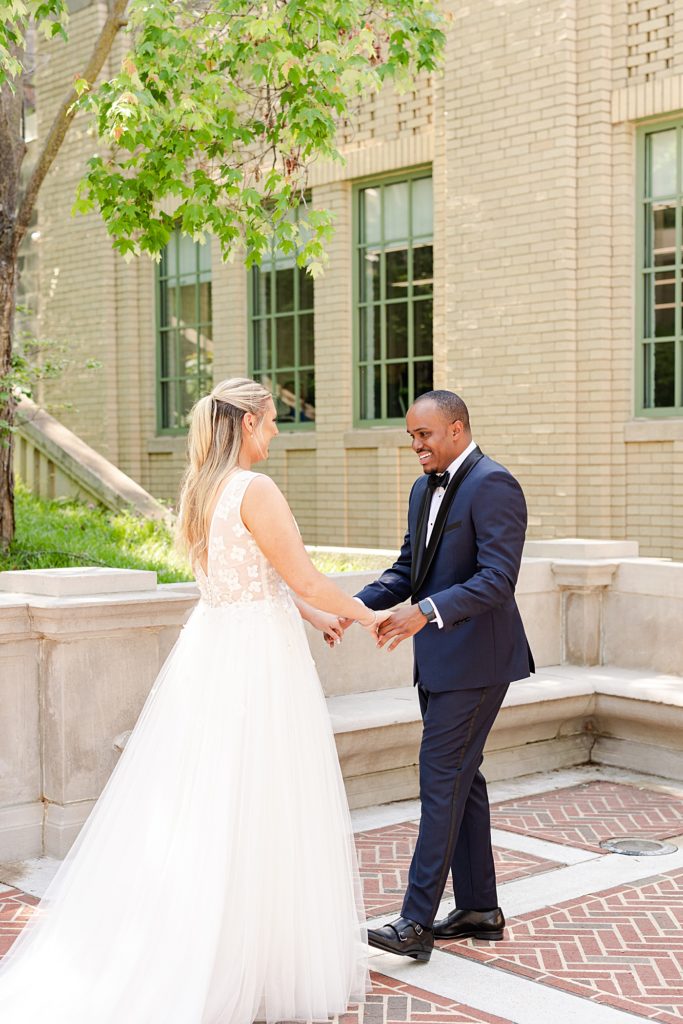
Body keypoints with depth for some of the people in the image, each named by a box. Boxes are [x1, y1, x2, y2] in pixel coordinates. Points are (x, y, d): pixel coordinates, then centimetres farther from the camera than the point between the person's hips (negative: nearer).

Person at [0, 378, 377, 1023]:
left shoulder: (200, 491, 11)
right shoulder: (256, 491, -15)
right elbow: (305, 580, -12)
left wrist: (314, 615, 25)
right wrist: (366, 614, 4)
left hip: (209, 649, 8)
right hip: (258, 660, -8)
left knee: (188, 806, 11)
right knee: (258, 810, 0)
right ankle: (268, 964, 11)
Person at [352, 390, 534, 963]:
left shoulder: (493, 485, -15)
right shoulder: (424, 489, 14)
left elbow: (498, 578, -23)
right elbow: (408, 568, 16)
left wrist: (427, 611, -33)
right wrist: (358, 605, -1)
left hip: (475, 660, -9)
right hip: (439, 659, 10)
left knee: (442, 778, -10)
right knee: (460, 777, 14)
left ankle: (418, 922, -7)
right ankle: (479, 909, 24)